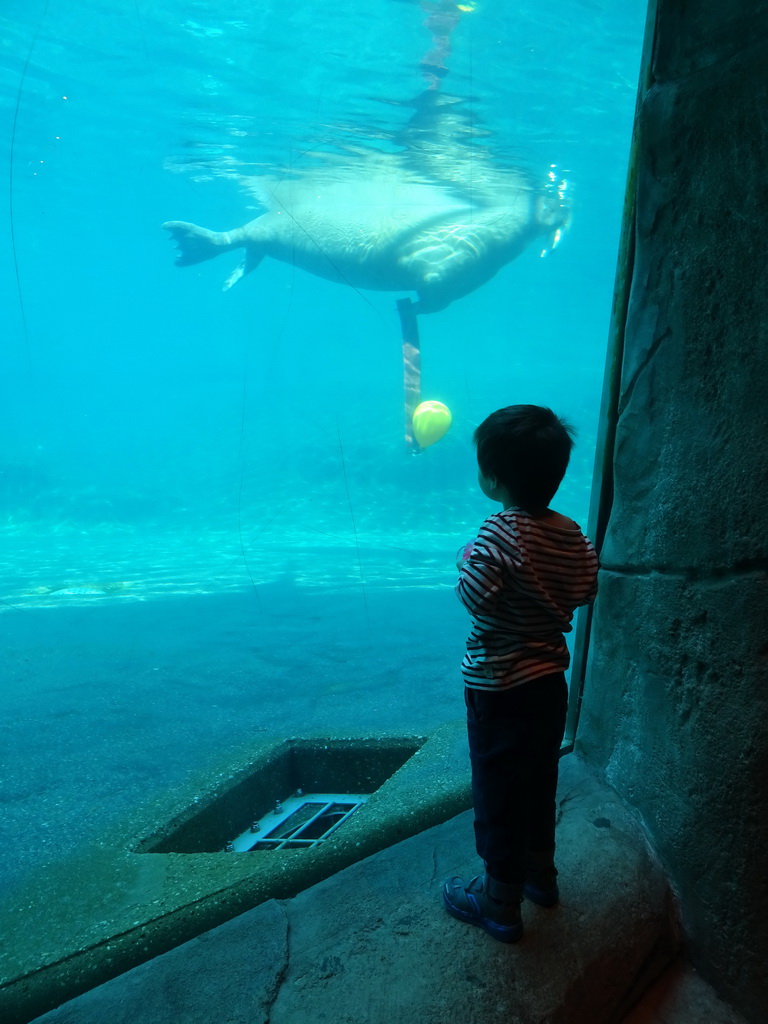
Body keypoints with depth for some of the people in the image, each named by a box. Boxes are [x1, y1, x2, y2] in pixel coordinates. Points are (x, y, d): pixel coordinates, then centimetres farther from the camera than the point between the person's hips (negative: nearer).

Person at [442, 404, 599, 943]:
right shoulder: (571, 533, -2)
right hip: (550, 680, 7)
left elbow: (475, 595, -29)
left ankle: (501, 903, 23)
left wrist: (467, 559, -12)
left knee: (498, 793, 8)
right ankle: (540, 873, 41)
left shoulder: (500, 533, -23)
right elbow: (586, 590, 7)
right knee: (539, 783, 23)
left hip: (499, 688, -7)